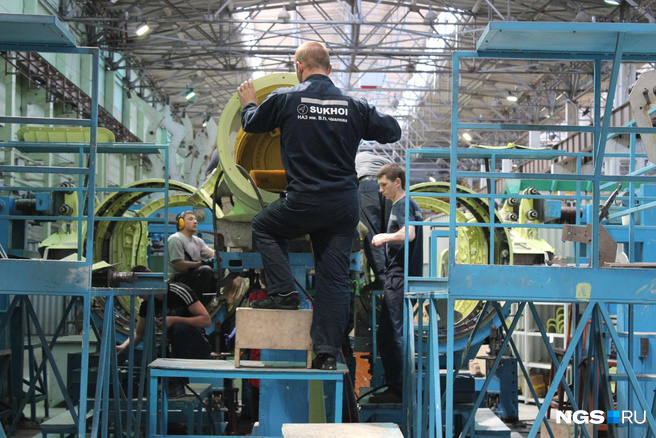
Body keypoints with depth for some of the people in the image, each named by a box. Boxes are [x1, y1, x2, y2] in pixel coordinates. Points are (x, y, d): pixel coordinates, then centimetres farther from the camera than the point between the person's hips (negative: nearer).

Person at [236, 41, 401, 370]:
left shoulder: (285, 99, -5)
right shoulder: (353, 105, 2)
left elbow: (252, 124, 12)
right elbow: (392, 132, 11)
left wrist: (248, 102, 34)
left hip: (303, 203, -3)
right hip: (345, 205, 3)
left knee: (264, 226, 26)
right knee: (335, 278, 8)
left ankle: (284, 292, 12)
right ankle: (327, 352, 7)